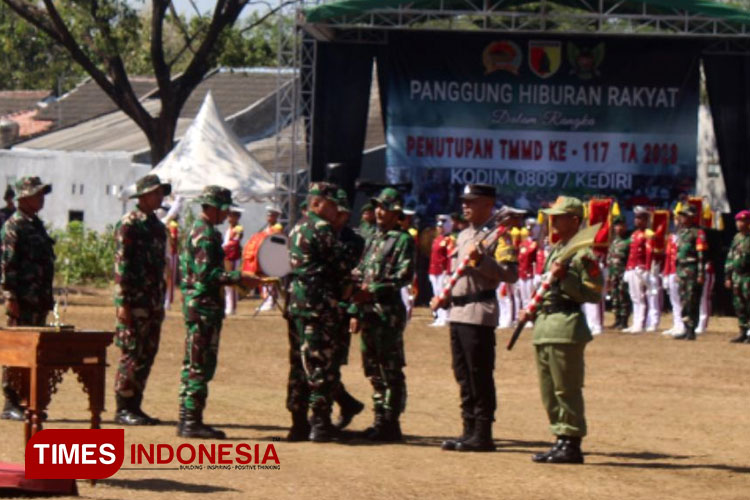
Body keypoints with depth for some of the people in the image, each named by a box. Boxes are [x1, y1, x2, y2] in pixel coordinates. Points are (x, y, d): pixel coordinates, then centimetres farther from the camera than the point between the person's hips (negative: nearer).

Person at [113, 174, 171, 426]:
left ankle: (134, 406, 14)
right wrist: (123, 303, -19)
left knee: (147, 355, 8)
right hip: (134, 301, -8)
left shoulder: (157, 226, 16)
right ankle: (123, 409, -3)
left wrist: (161, 303, 20)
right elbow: (122, 264, -14)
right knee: (132, 355, -7)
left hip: (153, 301, 8)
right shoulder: (129, 225, -10)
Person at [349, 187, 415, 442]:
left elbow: (405, 276, -17)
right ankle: (380, 420, 17)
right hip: (368, 310, 8)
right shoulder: (373, 239, 18)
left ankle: (391, 424, -4)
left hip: (389, 310, -8)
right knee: (373, 368, 11)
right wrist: (355, 311, 14)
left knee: (391, 370, -5)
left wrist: (374, 290, -24)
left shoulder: (403, 240, -6)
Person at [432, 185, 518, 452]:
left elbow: (511, 274, -15)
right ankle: (470, 430, 16)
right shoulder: (463, 236, 20)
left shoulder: (497, 235, -7)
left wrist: (481, 260, -25)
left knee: (480, 376, -7)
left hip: (480, 312, -9)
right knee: (463, 375, 10)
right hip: (458, 311, 9)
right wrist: (443, 296, 14)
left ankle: (482, 435, -4)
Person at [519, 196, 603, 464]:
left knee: (566, 389, -7)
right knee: (549, 391, 12)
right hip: (545, 328, 10)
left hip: (567, 328, -10)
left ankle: (572, 444, -3)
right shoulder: (555, 249, 19)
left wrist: (565, 278, -24)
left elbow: (595, 293, -15)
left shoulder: (583, 253, -10)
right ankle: (562, 440, 17)